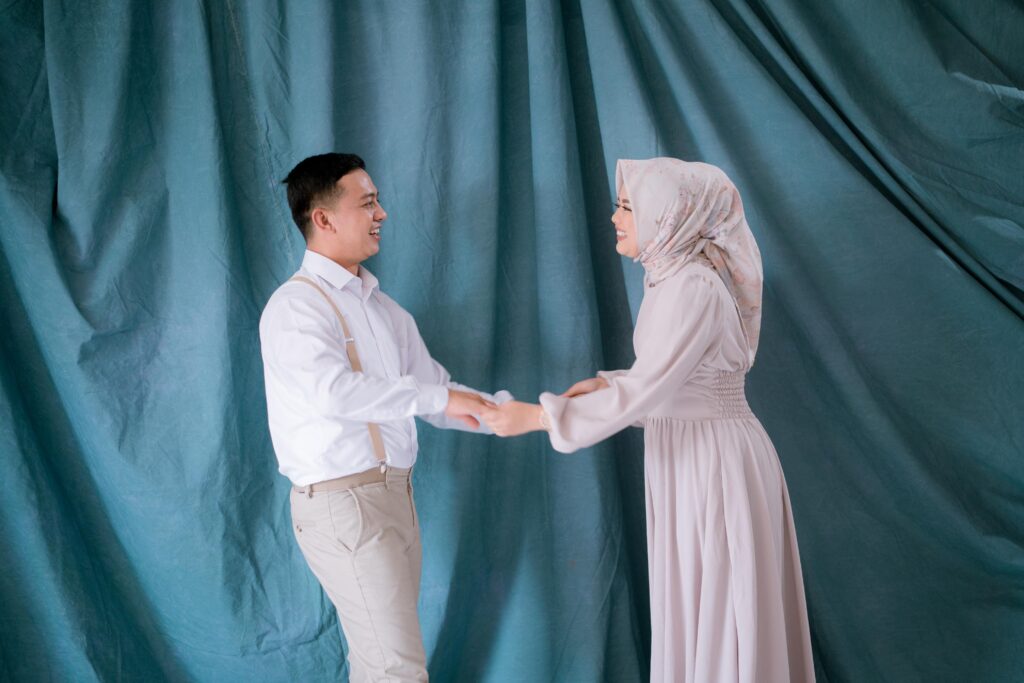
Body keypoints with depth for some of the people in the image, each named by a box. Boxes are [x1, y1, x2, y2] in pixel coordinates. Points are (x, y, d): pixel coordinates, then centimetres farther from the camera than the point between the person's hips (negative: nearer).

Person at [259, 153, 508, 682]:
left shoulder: (380, 306, 15)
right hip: (342, 501, -8)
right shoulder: (297, 305, -12)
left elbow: (434, 392, 13)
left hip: (394, 494, 8)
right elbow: (333, 390, -29)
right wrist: (438, 396, -28)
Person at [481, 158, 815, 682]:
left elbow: (644, 390, -24)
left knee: (722, 613, 2)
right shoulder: (672, 278, 9)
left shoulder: (694, 288, -20)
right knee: (694, 609, 16)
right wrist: (603, 384, 5)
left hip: (715, 465, -9)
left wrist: (536, 416, -19)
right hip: (688, 462, 9)